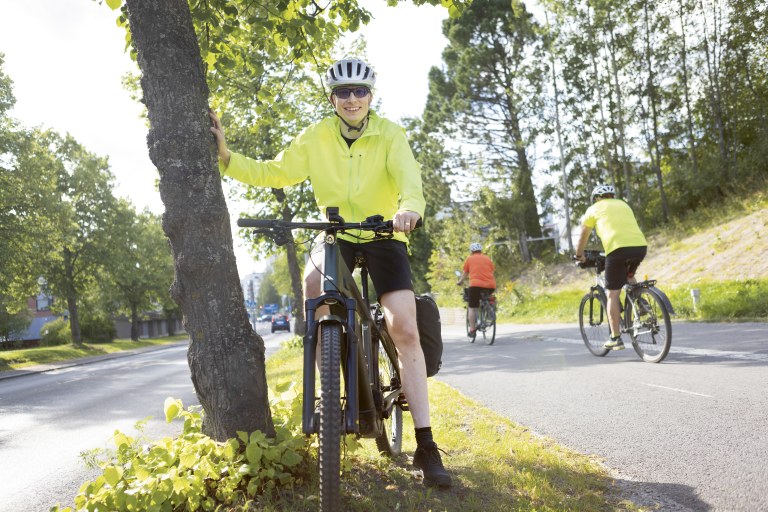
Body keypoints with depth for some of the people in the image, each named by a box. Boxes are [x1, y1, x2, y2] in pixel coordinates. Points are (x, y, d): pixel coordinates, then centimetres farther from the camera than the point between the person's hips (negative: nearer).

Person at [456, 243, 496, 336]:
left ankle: (472, 330, 1)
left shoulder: (469, 259, 13)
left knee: (472, 308, 5)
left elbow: (465, 274, 19)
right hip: (490, 286, 3)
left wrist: (459, 282, 37)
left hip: (476, 285, -3)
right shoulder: (487, 258, 20)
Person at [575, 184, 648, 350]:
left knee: (612, 295, 4)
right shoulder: (624, 205, 28)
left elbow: (583, 236, 25)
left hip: (618, 248, -5)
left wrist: (579, 255, 39)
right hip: (641, 246, 5)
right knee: (629, 276, 35)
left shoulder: (594, 209, 17)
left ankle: (615, 338, 4)